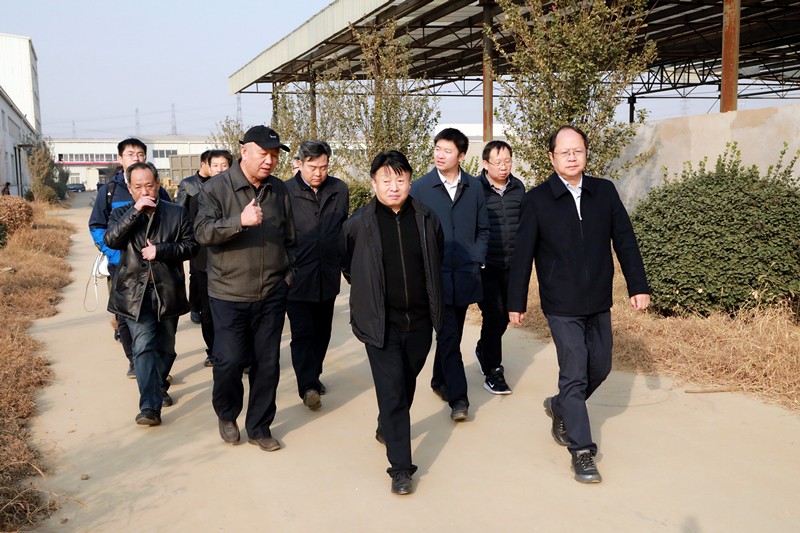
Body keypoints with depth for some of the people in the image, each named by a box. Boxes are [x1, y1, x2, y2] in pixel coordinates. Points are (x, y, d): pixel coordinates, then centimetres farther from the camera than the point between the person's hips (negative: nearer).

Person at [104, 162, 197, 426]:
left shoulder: (177, 213, 4)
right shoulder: (121, 213, 7)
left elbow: (191, 245, 0)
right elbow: (110, 240, -11)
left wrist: (161, 250, -14)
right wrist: (135, 211, -17)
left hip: (167, 291, 1)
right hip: (135, 291, -1)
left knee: (165, 348, 14)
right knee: (144, 347, -13)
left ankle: (160, 387, 38)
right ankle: (150, 407, -16)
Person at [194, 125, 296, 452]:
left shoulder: (279, 190, 8)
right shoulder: (216, 188, -6)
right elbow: (202, 232, -18)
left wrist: (289, 273, 9)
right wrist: (240, 221, -31)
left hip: (272, 294, 4)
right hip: (229, 295, -4)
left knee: (267, 363, 8)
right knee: (229, 361, -2)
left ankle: (259, 427, 24)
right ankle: (226, 415, 28)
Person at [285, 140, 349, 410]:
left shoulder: (339, 190, 4)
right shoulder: (286, 192, -8)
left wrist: (345, 263, 12)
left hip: (328, 275, 4)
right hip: (297, 276, -4)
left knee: (322, 332, 14)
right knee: (302, 333, -6)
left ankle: (313, 376, 30)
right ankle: (308, 386, -7)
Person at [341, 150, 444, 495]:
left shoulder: (427, 219, -3)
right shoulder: (359, 223, -8)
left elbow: (439, 259, 15)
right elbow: (346, 265, 8)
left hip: (419, 322, 3)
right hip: (381, 324, -3)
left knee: (406, 386, 19)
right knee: (391, 393, -3)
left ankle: (387, 428, 47)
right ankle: (400, 467, 6)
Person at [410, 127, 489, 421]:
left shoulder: (474, 187, 5)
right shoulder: (420, 187, -2)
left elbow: (483, 230, 11)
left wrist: (476, 261, 0)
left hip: (465, 275, 3)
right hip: (436, 275, -3)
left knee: (452, 334, 15)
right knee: (449, 335, -6)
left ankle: (440, 381, 34)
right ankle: (458, 398, 0)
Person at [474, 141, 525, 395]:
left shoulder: (518, 188, 5)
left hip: (511, 266, 5)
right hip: (485, 266, -5)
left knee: (504, 315, 14)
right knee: (493, 314, -8)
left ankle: (483, 350, 41)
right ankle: (492, 372, 5)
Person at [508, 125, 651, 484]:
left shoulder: (605, 192, 2)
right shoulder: (537, 200, -7)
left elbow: (625, 241, 5)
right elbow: (522, 255, -4)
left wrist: (637, 286, 1)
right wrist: (516, 303, -2)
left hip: (599, 303, 4)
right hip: (562, 307, -4)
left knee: (600, 368, 15)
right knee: (574, 376, -3)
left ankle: (560, 407, 40)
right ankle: (581, 451, 9)